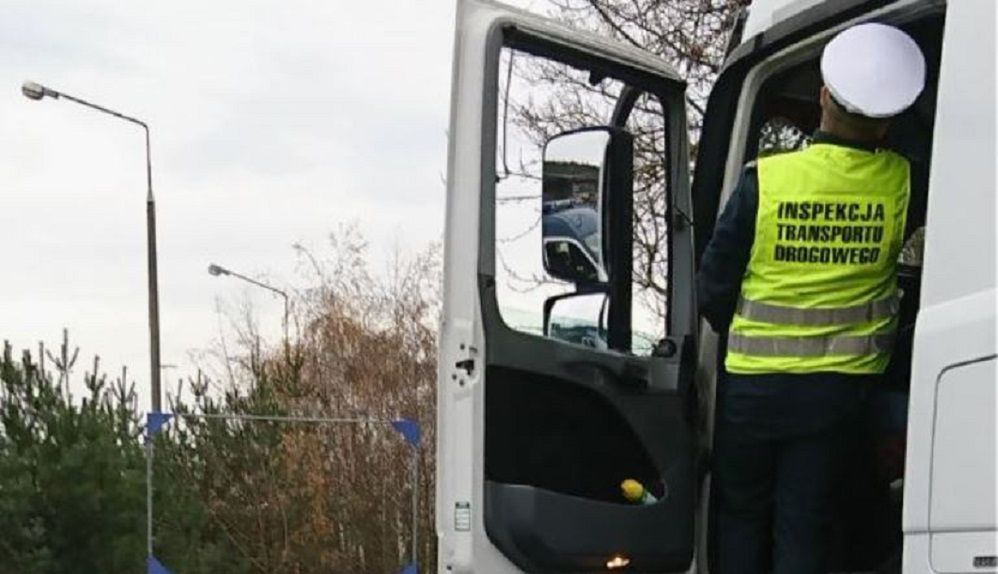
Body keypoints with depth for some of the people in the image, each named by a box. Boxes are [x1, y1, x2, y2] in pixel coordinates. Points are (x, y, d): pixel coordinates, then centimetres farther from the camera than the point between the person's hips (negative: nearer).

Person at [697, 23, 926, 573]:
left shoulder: (764, 180, -17)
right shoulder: (901, 183, -11)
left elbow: (713, 289, -8)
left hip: (754, 383, -1)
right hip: (839, 386, 2)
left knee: (742, 514, 16)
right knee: (803, 526, 10)